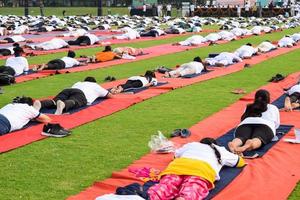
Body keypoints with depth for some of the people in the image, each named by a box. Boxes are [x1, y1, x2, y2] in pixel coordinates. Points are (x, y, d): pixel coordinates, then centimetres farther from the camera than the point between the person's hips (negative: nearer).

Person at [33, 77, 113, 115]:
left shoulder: (79, 83, 43)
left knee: (54, 102, -22)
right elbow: (110, 96, 42)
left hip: (67, 90, 4)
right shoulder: (96, 86, 37)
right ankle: (62, 104, -71)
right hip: (81, 94, -4)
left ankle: (40, 103, -55)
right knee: (72, 102, -35)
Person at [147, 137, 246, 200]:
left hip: (177, 165, 2)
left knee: (162, 189, -25)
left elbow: (176, 154, 58)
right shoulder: (219, 150, 38)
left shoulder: (191, 144, 41)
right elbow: (241, 162, 51)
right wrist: (234, 155, 71)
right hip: (202, 170, -2)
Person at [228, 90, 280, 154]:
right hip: (265, 125, -2)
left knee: (241, 137, -26)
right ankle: (246, 147, -67)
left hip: (245, 124, 2)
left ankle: (234, 144, -63)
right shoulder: (273, 108, 33)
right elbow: (277, 124, 39)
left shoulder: (249, 107, 35)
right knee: (257, 139, -30)